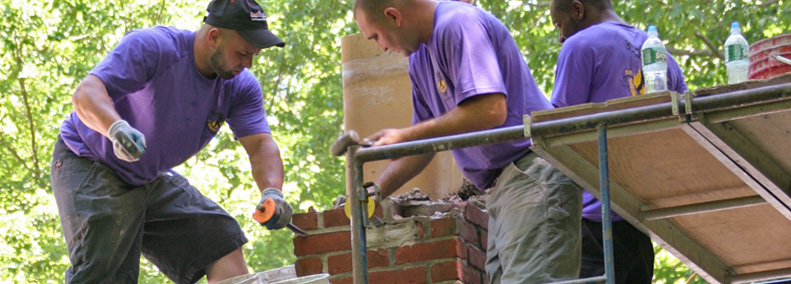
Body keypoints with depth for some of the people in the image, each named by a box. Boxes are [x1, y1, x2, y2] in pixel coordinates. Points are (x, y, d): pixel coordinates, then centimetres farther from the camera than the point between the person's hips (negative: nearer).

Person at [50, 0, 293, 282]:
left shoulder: (240, 85, -7)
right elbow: (86, 93, -37)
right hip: (90, 163, -7)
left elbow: (261, 145, -13)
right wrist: (117, 128, -59)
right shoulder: (151, 47, -27)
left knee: (223, 247, -4)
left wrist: (272, 192, -36)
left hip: (153, 179, 7)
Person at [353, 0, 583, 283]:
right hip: (502, 184, 10)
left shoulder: (459, 25, -13)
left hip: (533, 173, -10)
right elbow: (423, 145, 24)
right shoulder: (420, 59, 18)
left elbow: (490, 110, -24)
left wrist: (404, 136, -17)